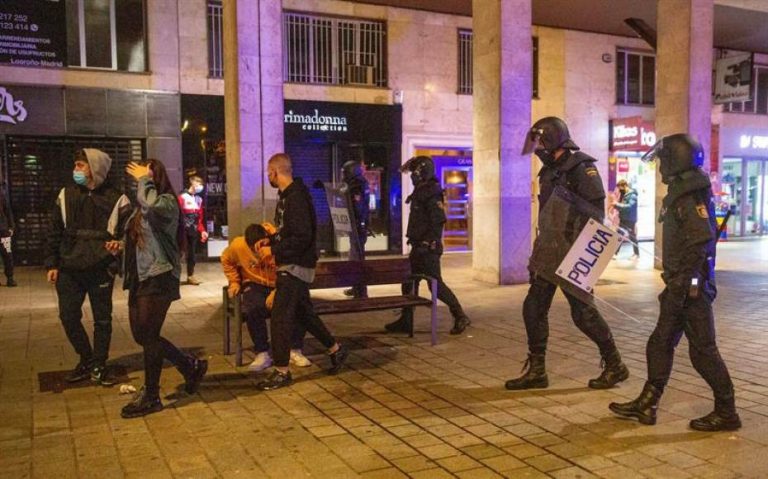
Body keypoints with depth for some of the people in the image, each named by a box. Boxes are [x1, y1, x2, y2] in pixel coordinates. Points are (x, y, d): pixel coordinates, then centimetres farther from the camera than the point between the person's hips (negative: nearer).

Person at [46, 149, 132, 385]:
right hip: (69, 270, 3)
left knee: (102, 319, 6)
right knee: (68, 316, 7)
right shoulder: (66, 195, 6)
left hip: (101, 270, -3)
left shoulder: (116, 199, -5)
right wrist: (52, 263, 3)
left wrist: (116, 262, -13)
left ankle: (99, 365, 20)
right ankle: (86, 359, 26)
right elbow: (55, 232, 8)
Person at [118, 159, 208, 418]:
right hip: (139, 278, 9)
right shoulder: (142, 206, 15)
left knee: (148, 336, -3)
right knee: (142, 336, 12)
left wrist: (144, 180, -19)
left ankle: (150, 397, 12)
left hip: (158, 278, -9)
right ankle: (191, 366, 27)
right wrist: (121, 245, 6)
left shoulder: (167, 202, -10)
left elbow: (151, 205, -35)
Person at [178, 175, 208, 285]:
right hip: (184, 230, -6)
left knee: (192, 253, 11)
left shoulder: (199, 199, 13)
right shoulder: (183, 197, -7)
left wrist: (202, 230, 9)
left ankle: (190, 276, 21)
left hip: (194, 231, 6)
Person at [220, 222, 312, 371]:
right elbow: (226, 260, 9)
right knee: (252, 309, -34)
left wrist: (277, 293, -29)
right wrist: (234, 281, 2)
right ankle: (262, 354, -17)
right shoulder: (238, 245, -15)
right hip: (255, 285, 1)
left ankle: (295, 351, -11)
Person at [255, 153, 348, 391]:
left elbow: (302, 237, -24)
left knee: (280, 318, -4)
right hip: (293, 266, 10)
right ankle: (336, 349, 30)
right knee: (303, 313, 18)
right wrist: (271, 239, 7)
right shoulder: (287, 195, 11)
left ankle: (282, 372, 6)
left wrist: (275, 248, -16)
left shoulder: (296, 198, -19)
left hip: (295, 266, -10)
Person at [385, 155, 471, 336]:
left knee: (436, 284, -5)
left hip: (428, 248, -10)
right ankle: (405, 321, 20)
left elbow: (439, 221, -24)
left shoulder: (431, 194, -15)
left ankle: (460, 317, 6)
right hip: (419, 247, 10)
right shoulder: (420, 191, 14)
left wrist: (427, 243, -24)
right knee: (408, 282, 12)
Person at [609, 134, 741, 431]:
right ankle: (647, 404, 20)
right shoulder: (678, 195, 14)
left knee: (702, 350, -1)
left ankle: (726, 413, 12)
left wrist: (680, 285, -25)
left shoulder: (692, 197, -16)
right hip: (680, 285, 10)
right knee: (660, 343, 12)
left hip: (691, 287, -10)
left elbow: (700, 244, -25)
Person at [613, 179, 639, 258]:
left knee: (632, 236, 3)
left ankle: (636, 253, 16)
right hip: (622, 219, 8)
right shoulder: (623, 194, 10)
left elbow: (629, 207, -26)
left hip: (630, 220, -8)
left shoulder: (632, 195, -15)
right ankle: (615, 253, 8)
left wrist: (617, 205, -28)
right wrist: (616, 205, -4)